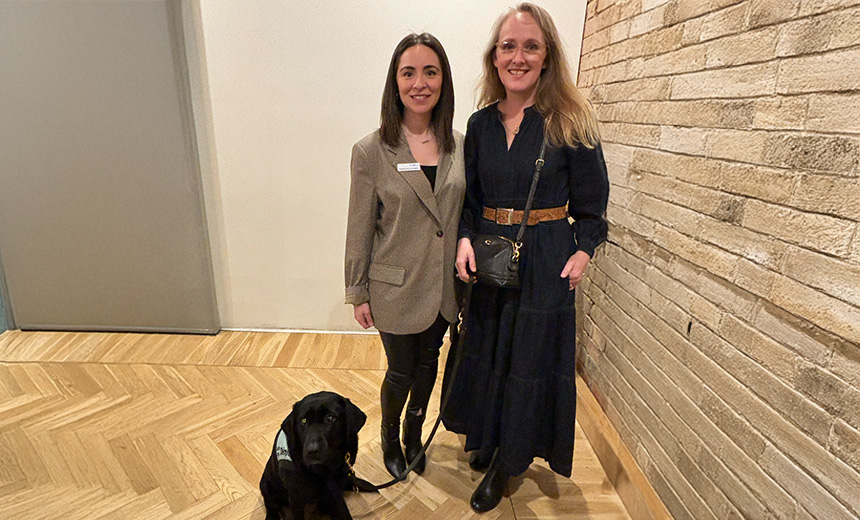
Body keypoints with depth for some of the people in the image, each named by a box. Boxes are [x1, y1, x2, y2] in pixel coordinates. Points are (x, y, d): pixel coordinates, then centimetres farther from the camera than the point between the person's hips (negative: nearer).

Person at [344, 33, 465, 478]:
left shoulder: (460, 146, -2)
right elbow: (360, 230, -7)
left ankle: (415, 433, 48)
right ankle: (389, 438, 44)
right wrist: (357, 294, -3)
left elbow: (468, 215, 6)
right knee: (401, 372, 13)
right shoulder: (370, 152, -12)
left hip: (445, 284, 4)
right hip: (397, 287, -3)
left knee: (428, 363, 20)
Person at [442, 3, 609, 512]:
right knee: (485, 351, 17)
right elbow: (470, 198, 8)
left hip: (545, 264, -4)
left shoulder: (570, 124, -8)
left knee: (530, 358, 8)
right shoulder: (481, 123, 4)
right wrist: (465, 239, -8)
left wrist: (582, 253, -16)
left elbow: (591, 205, -3)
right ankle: (489, 438, 45)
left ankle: (505, 465, 31)